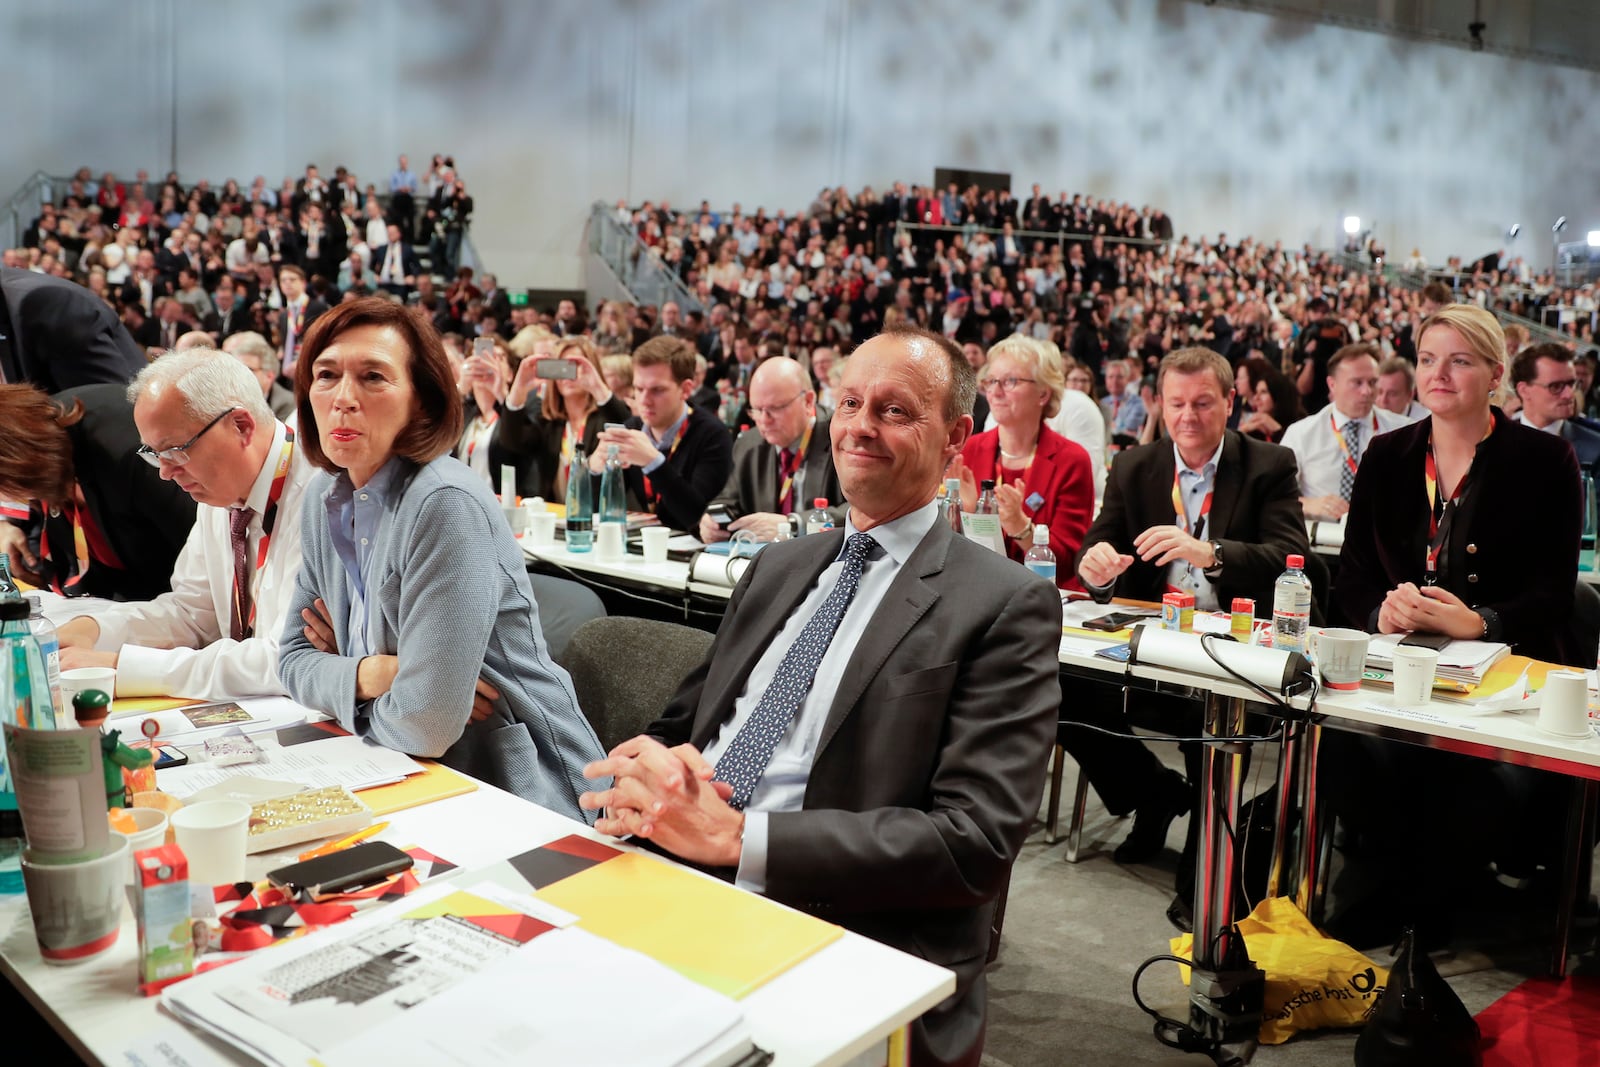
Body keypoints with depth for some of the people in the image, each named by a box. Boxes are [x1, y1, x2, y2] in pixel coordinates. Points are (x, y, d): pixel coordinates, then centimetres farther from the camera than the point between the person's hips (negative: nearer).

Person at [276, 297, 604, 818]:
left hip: (514, 794, -6)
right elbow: (294, 658, 8)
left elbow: (425, 725, -26)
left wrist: (339, 682, -6)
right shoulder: (325, 498, 3)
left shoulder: (446, 505, -23)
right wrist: (366, 675, -13)